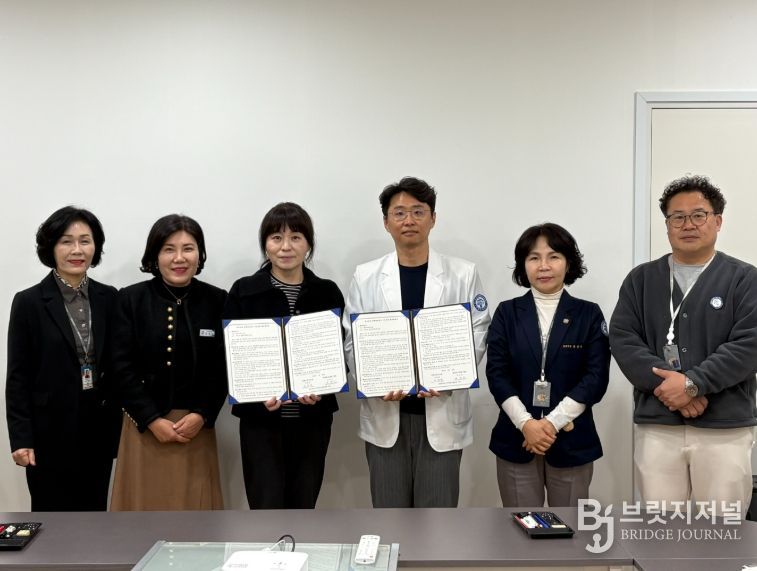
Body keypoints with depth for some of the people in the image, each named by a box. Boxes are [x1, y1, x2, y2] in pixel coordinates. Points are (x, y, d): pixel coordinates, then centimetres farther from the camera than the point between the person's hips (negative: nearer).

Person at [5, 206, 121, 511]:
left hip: (100, 428, 3)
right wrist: (21, 438, -9)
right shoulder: (29, 302, -5)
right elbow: (18, 377, -5)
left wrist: (120, 425, 6)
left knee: (94, 514, 11)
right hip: (51, 430, -3)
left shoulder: (109, 298, 5)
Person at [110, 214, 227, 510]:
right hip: (144, 425, 0)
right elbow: (122, 368, -5)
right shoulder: (130, 299, -2)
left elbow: (223, 367, 1)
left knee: (193, 503, 8)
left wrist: (202, 416, -10)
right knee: (145, 502, 7)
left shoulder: (217, 300, 0)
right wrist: (152, 419, -11)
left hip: (196, 424, 1)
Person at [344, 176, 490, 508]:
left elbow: (477, 336, -1)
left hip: (442, 413, -1)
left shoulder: (463, 274, 1)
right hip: (385, 414, 1)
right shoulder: (365, 277, 3)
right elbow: (352, 342, 2)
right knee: (388, 513, 13)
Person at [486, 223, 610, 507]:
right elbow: (496, 374, -2)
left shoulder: (589, 314, 3)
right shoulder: (507, 313, 5)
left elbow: (596, 377, -4)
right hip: (516, 439, 0)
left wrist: (553, 422, -13)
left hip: (571, 440, 0)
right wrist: (526, 423, -15)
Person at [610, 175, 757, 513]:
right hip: (656, 428, 2)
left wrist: (692, 383, -17)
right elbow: (622, 339, 0)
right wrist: (667, 383, -14)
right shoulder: (641, 279, 10)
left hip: (725, 429, -1)